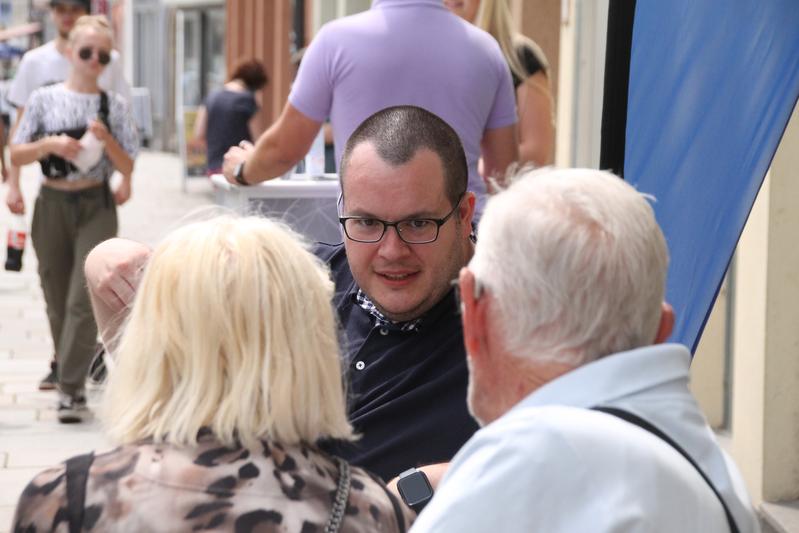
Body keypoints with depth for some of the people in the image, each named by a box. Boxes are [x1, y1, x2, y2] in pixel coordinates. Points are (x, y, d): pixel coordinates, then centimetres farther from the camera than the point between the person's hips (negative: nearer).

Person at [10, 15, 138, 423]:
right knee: (57, 300, 7)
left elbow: (127, 166, 3)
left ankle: (71, 390, -13)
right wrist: (49, 144, -15)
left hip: (96, 206, -1)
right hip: (53, 203, 1)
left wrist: (106, 139, -14)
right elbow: (16, 156, 3)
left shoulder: (114, 105, 4)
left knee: (83, 299, -11)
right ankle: (69, 375, 23)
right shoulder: (44, 99, 3)